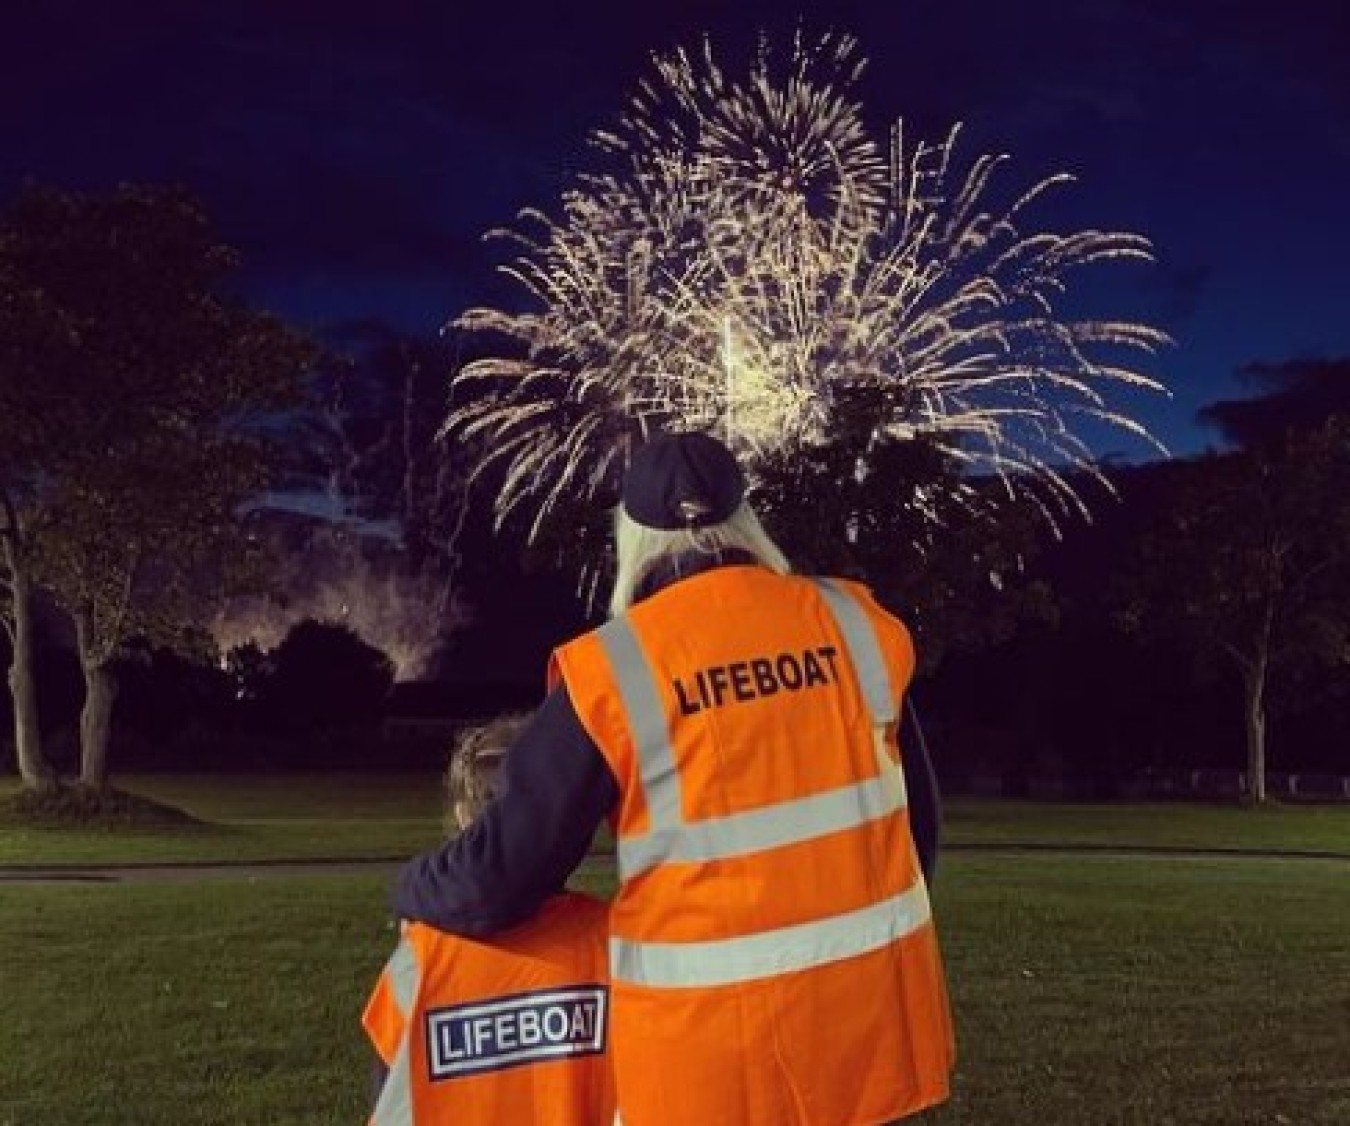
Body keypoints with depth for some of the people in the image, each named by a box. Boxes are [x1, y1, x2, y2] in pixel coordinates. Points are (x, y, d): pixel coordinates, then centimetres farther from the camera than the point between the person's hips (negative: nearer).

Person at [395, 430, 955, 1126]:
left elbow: (501, 875, -7)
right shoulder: (856, 626, -1)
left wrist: (412, 888, 15)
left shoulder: (613, 671, -12)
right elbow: (915, 822, 8)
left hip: (713, 1052, -3)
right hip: (876, 1011, 4)